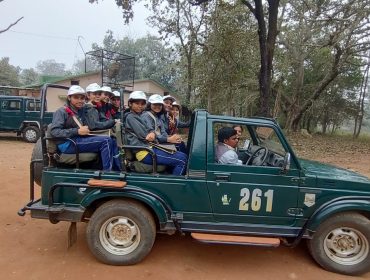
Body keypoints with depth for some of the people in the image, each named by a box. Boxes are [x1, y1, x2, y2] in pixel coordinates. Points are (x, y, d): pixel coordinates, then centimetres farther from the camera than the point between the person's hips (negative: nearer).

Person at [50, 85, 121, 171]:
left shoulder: (80, 111, 20)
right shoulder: (62, 111, -3)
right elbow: (54, 131, -14)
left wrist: (87, 129, -2)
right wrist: (77, 131, -21)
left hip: (80, 139, 8)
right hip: (68, 144, -8)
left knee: (112, 141, -6)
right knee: (106, 141, -24)